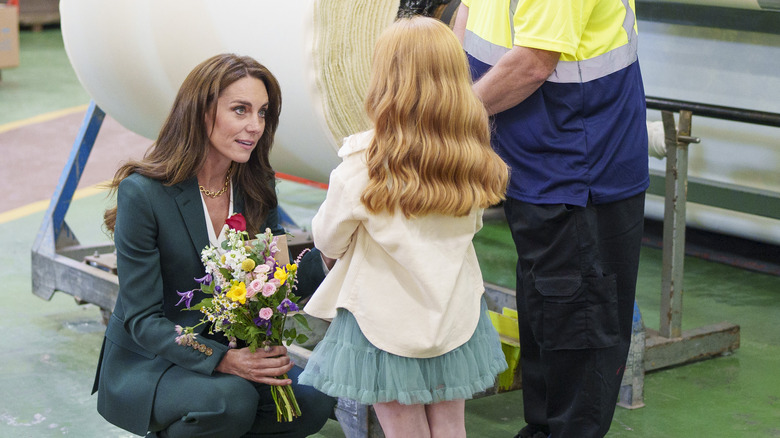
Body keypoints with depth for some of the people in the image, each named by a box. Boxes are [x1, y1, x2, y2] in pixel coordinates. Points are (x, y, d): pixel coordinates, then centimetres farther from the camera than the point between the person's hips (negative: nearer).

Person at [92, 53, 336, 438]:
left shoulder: (256, 187, 0)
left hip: (228, 350, 6)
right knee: (232, 400, -34)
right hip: (144, 364, -6)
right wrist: (222, 360, -31)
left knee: (314, 401, -18)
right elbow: (143, 319, -18)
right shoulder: (142, 193, -19)